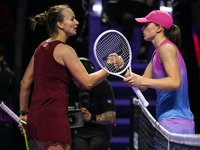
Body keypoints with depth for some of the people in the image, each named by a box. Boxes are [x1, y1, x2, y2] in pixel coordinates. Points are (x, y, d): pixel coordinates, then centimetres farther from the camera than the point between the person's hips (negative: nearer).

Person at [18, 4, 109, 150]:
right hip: (54, 115, -9)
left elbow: (25, 83, 17)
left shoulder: (41, 48, 14)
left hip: (35, 114, 9)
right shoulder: (64, 50, -10)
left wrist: (24, 113, 23)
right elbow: (87, 82, -10)